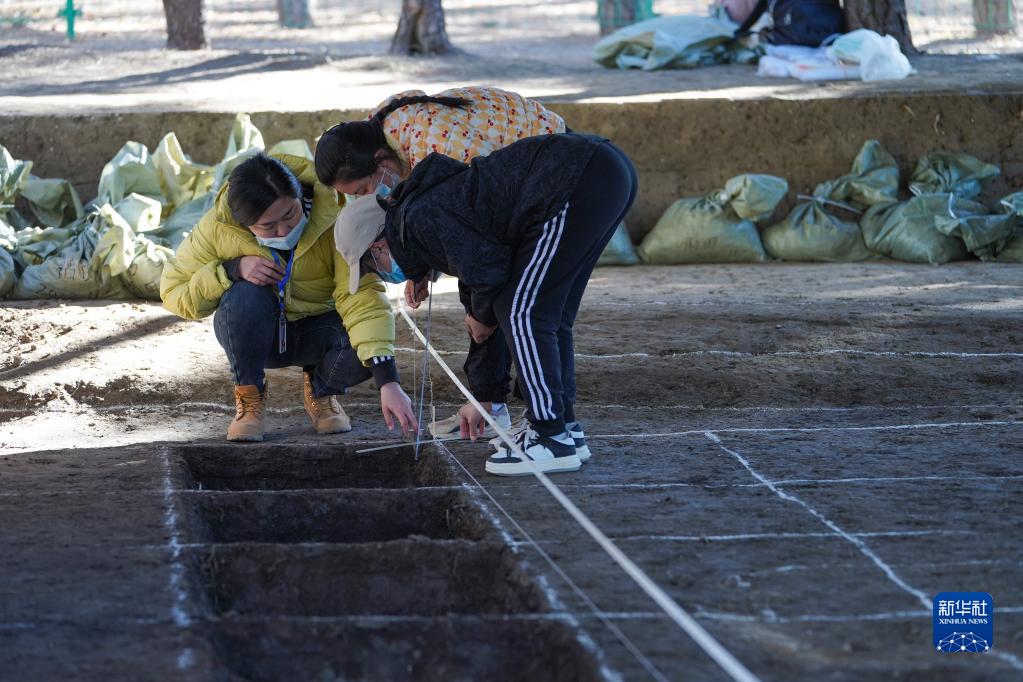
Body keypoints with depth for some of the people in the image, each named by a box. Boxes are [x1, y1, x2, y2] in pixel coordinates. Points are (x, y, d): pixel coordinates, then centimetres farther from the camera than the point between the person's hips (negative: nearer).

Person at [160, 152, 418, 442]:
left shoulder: (333, 218, -27)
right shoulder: (219, 226, -21)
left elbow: (362, 296, -34)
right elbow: (172, 292, -13)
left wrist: (388, 382, -43)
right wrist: (231, 270, -31)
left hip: (317, 328, 0)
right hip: (257, 335, 0)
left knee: (361, 349, -33)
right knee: (245, 295, -34)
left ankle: (321, 391, 4)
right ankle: (249, 397, -9)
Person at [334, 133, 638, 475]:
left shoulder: (420, 219, -5)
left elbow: (489, 272, -13)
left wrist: (481, 316, 12)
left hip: (576, 182, -10)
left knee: (522, 313, -4)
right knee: (549, 316, 19)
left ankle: (553, 440, -1)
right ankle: (564, 427, 25)